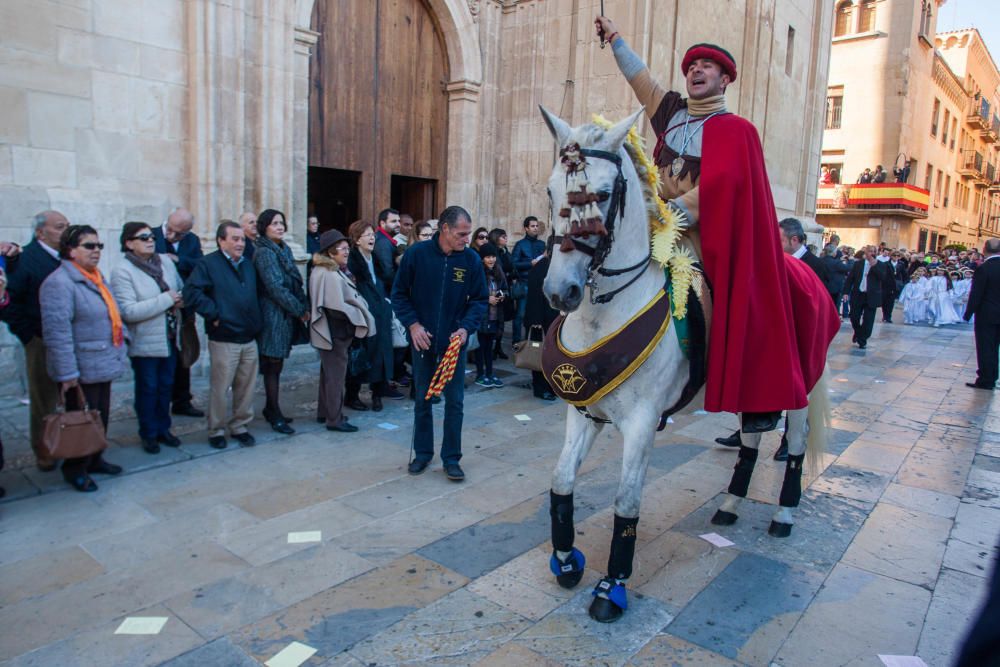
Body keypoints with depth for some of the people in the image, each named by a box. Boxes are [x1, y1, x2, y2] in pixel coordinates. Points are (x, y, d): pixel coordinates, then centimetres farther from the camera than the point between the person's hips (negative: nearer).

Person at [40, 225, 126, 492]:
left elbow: (111, 314, 23)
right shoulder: (59, 283, -17)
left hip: (103, 365, 9)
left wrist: (122, 334, 10)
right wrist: (67, 373, -22)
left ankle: (94, 459, 35)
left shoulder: (96, 277, 12)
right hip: (82, 370, -9)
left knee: (101, 417, 18)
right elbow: (57, 331, -21)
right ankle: (76, 470, 20)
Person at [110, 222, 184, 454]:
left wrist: (181, 300, -9)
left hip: (169, 338, 5)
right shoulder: (122, 271, -14)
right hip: (145, 343, -5)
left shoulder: (165, 261, 3)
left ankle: (163, 428, 32)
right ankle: (148, 434, 25)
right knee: (148, 389, 9)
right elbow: (128, 311, -23)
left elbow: (181, 289, 15)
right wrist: (167, 300, -21)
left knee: (166, 385, 16)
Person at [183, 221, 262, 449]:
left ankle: (240, 426, 25)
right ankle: (216, 430, 17)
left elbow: (257, 294, 26)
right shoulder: (208, 264, -6)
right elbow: (191, 292, -15)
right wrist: (214, 314, -15)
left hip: (249, 338, 6)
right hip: (223, 339, -6)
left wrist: (258, 320, 14)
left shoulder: (248, 265, 16)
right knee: (219, 388, 1)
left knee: (246, 387, 11)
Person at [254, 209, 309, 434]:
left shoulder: (284, 249, 13)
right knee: (273, 366, -1)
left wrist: (304, 307, 0)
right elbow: (276, 288, -17)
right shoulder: (264, 252, -11)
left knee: (276, 364, 14)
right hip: (273, 315, -7)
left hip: (287, 316, 8)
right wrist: (300, 310, -13)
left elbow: (296, 282, 12)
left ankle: (271, 409, 24)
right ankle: (275, 415, 7)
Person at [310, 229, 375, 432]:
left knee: (329, 372, 18)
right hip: (335, 331, -11)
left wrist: (357, 312, 4)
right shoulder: (329, 274, -20)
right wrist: (357, 316, -13)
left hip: (333, 331, 11)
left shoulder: (334, 270, 12)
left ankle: (324, 412, 30)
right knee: (336, 374, -2)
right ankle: (334, 418, 7)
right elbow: (337, 306, -26)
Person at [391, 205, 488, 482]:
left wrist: (465, 327, -15)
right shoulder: (417, 254, -9)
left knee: (454, 402, 4)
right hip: (423, 340, 0)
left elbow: (480, 300, 1)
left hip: (454, 341, 0)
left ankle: (451, 458, 18)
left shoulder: (471, 259, -6)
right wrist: (413, 324, -14)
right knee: (422, 400, 12)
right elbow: (399, 294, -2)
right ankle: (423, 453, 29)